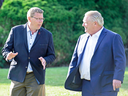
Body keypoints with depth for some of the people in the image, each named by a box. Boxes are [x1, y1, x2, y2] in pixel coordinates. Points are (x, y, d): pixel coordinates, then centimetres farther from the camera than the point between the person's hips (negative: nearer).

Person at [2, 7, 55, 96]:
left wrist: (45, 60, -16)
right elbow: (5, 49, 6)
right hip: (18, 75, 1)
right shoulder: (16, 30, 2)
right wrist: (8, 55, -18)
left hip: (36, 78, 0)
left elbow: (51, 55, 8)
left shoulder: (47, 35, 3)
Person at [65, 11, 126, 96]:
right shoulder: (82, 38, 16)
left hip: (105, 87, -6)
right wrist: (70, 78, 10)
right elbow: (75, 59, 19)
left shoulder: (113, 37, -4)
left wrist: (117, 78, -21)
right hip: (86, 86, 6)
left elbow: (120, 60, -11)